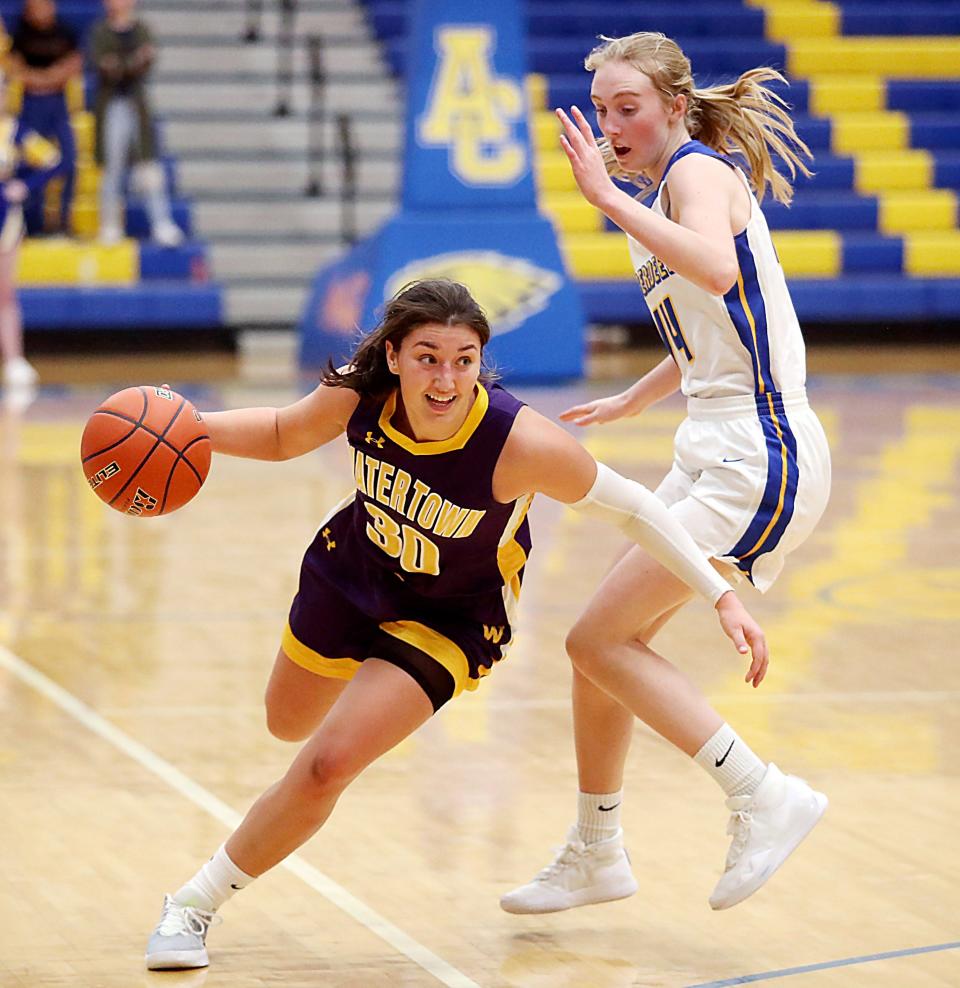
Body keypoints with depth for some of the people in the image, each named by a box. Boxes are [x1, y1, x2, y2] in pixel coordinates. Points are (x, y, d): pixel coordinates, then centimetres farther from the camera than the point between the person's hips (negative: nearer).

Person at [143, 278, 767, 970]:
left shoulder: (523, 443, -37)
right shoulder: (360, 399, -27)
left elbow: (628, 506, -23)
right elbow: (283, 435, -5)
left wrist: (723, 596, -25)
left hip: (449, 619, -4)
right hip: (350, 571, 4)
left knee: (327, 765, -17)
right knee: (289, 725, 27)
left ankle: (198, 902, 5)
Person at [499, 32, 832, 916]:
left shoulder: (699, 168, -11)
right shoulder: (677, 185, 16)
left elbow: (716, 268, -35)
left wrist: (611, 197, -31)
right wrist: (632, 401, 39)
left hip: (760, 456, -10)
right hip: (715, 452, 10)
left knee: (601, 639, -11)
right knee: (606, 642, 14)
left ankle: (763, 797, -8)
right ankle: (596, 853, 27)